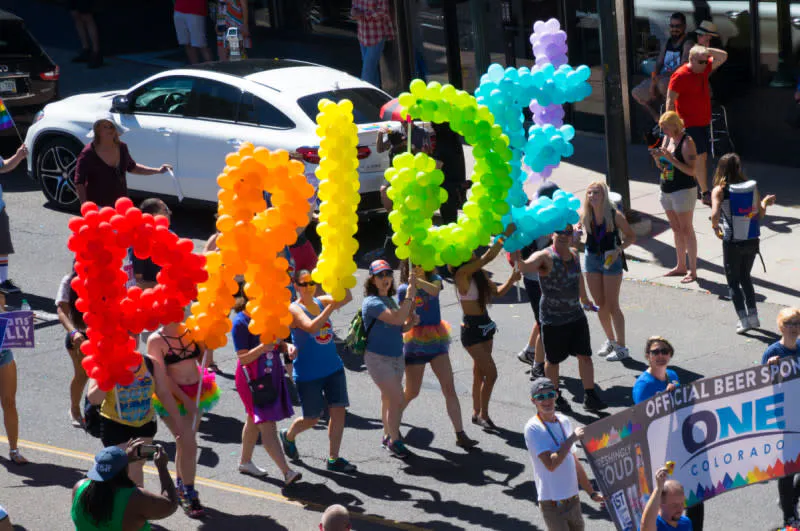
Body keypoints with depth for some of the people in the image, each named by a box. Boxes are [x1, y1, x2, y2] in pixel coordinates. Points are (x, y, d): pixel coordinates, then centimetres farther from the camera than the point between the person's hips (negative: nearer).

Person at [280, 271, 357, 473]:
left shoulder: (321, 302, 5)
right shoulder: (294, 309, -11)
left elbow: (347, 298, -10)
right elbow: (312, 327, -29)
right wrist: (331, 307, -35)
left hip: (333, 368, 5)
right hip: (308, 373, -5)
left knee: (339, 411, -1)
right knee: (311, 419, 6)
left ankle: (333, 459, 8)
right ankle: (288, 436, 38)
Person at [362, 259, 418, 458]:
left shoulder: (390, 300, 9)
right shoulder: (372, 303, -17)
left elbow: (400, 328, 16)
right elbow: (397, 318, -31)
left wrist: (411, 322, -5)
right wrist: (410, 294, -31)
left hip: (396, 356, 8)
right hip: (378, 358, -8)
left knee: (388, 398, 17)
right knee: (396, 399, -9)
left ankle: (388, 436, 29)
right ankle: (395, 441, 3)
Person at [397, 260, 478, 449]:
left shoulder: (434, 279, 0)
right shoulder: (403, 289, -4)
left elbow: (434, 290, -24)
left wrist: (419, 281, -41)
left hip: (436, 341, 2)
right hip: (415, 344, -2)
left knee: (449, 388, -5)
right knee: (411, 392, 4)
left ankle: (460, 435, -4)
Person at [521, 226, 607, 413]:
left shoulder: (574, 255, 7)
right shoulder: (544, 257, -16)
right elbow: (523, 267, -35)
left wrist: (584, 299, 39)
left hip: (576, 315, 6)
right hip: (553, 319, -6)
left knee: (584, 355, 2)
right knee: (553, 360, 9)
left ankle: (590, 397, 11)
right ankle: (555, 397, 28)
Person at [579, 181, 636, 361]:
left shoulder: (614, 215, -16)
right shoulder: (584, 214, -7)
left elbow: (631, 236, -7)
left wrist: (619, 249, -22)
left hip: (611, 260, -4)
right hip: (592, 259, 4)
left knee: (612, 305, -3)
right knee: (600, 304, 12)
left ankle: (621, 347, 5)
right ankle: (610, 340, 30)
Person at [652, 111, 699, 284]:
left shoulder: (687, 142, -15)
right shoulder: (667, 138, 9)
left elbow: (691, 170, -21)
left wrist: (671, 159, -26)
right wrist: (657, 157, -5)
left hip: (683, 190, -8)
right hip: (666, 190, 8)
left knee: (686, 230, -5)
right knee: (676, 229, 14)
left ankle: (692, 271, -2)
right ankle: (681, 266, 22)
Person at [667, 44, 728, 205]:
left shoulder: (704, 69, 9)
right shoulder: (680, 75, -14)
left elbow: (723, 56, 16)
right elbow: (670, 100, -15)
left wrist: (707, 51, 0)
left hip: (704, 122, 8)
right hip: (690, 124, -8)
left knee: (700, 157, 10)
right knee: (700, 156, -10)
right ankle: (705, 193, -7)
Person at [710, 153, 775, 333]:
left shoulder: (719, 190, -11)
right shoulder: (752, 187, -2)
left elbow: (715, 214, -24)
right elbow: (760, 215, 1)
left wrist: (716, 227, -4)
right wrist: (765, 202, 21)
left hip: (732, 244, -4)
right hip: (752, 242, 4)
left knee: (733, 282, 11)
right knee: (745, 277, 23)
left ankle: (743, 319, 3)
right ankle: (753, 315, 23)